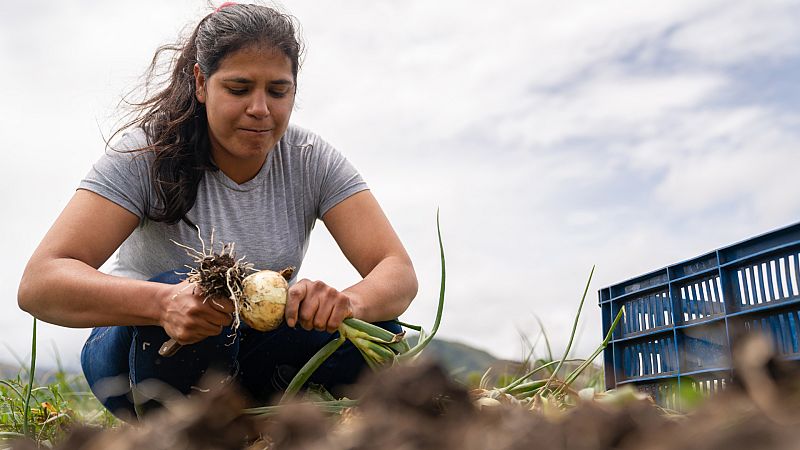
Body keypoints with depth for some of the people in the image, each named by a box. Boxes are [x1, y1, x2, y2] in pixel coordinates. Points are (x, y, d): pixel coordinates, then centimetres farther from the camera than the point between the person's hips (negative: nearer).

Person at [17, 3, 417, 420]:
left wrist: (348, 302, -43)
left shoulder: (312, 160, -11)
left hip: (248, 357, 3)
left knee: (374, 332, -23)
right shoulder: (148, 152, -18)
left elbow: (399, 273, -19)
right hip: (139, 349, -2)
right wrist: (164, 302, -48)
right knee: (179, 297, -36)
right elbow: (38, 283, -28)